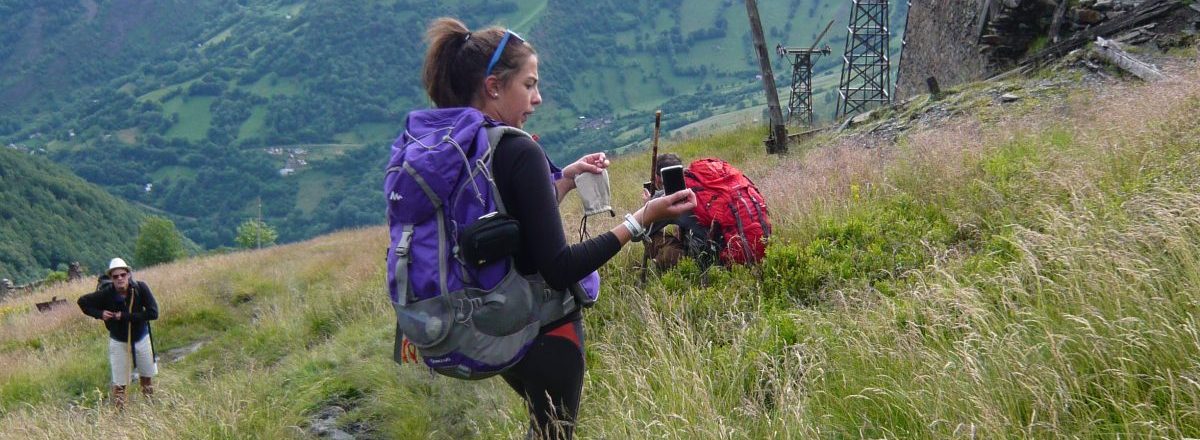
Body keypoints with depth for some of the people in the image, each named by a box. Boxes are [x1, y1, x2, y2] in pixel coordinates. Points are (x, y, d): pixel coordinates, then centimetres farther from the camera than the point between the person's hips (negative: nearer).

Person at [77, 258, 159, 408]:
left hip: (142, 339, 2)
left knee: (147, 378, 18)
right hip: (119, 343, -2)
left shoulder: (140, 288, -21)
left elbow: (153, 313, -26)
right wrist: (99, 314, -20)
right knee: (119, 383, 0)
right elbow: (82, 301, -5)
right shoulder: (106, 294, -21)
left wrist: (125, 316, -27)